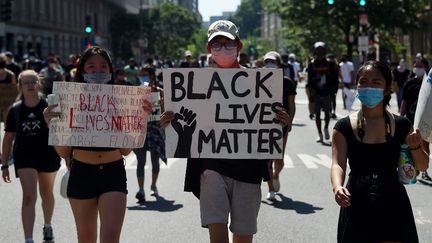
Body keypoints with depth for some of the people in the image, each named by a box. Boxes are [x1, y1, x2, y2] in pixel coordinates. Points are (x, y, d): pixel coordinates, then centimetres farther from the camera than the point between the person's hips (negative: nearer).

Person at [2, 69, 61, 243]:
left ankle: (47, 226, 45)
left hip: (48, 155, 0)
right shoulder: (15, 110, -2)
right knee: (29, 197, -12)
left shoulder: (48, 106, -8)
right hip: (24, 157, 0)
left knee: (46, 195, 19)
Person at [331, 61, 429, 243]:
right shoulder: (344, 127, 0)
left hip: (392, 207, 1)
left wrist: (415, 147, -13)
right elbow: (338, 163, -10)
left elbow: (422, 166, 8)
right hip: (357, 206, 0)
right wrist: (337, 187, -30)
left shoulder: (401, 126, 3)